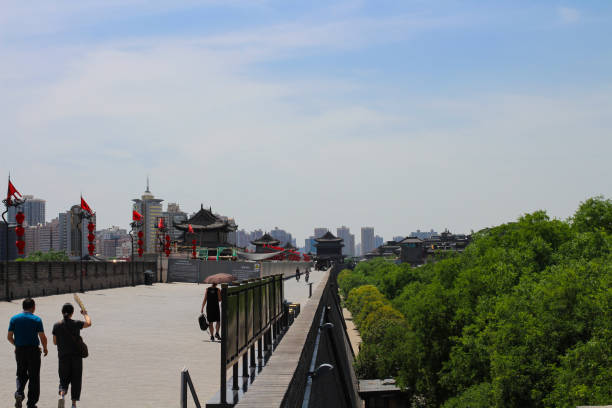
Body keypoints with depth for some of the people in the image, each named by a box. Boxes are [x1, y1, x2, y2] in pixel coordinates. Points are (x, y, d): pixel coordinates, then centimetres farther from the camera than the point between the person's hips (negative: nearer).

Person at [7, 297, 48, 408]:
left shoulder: (14, 319, 2)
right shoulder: (36, 320, -6)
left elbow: (9, 337, 1)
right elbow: (43, 337, -9)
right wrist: (45, 348, 8)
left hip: (19, 350, 3)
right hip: (33, 350, -3)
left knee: (21, 374, 19)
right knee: (34, 377, 7)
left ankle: (19, 392, -8)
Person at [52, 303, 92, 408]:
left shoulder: (57, 326, -4)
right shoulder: (76, 324, -8)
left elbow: (55, 342, 4)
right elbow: (88, 323, 9)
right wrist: (85, 314, 26)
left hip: (63, 357, 1)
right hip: (76, 356, -1)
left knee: (64, 379, 11)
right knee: (76, 380, 9)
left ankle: (62, 394, -17)